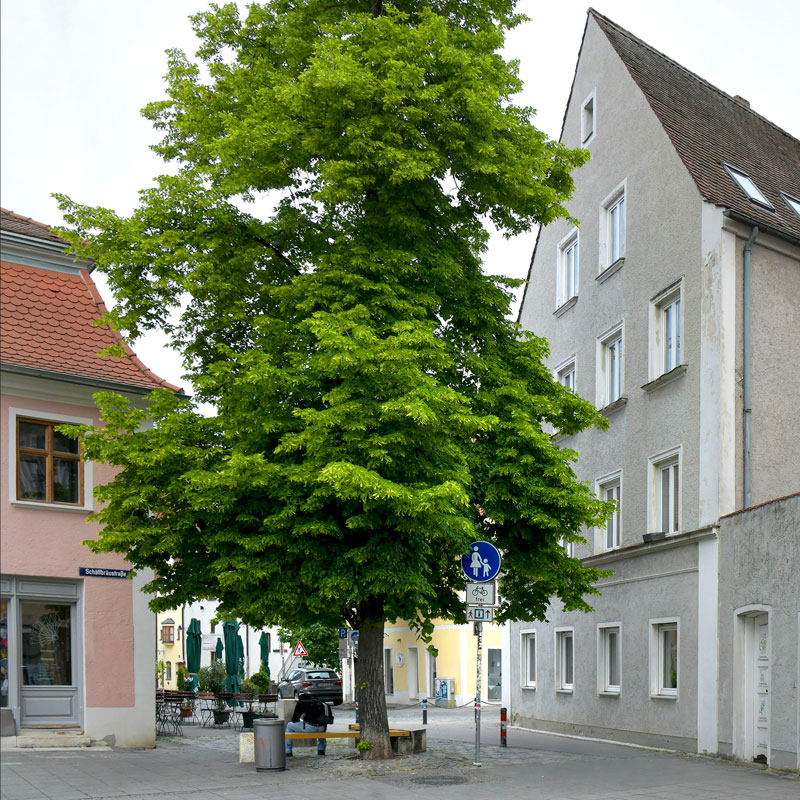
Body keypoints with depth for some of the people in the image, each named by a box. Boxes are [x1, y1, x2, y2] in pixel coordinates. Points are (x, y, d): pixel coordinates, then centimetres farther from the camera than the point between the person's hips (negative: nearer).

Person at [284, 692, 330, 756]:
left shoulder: (301, 703, 10)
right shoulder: (319, 703, 23)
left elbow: (294, 719, 10)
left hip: (310, 727, -5)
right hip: (322, 728, 5)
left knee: (289, 726, 19)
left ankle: (288, 752, 16)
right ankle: (321, 750, 39)